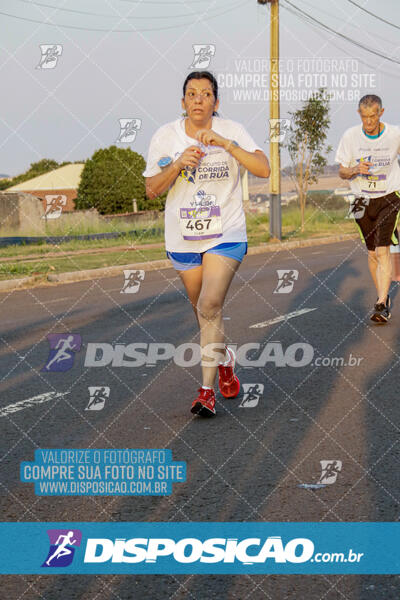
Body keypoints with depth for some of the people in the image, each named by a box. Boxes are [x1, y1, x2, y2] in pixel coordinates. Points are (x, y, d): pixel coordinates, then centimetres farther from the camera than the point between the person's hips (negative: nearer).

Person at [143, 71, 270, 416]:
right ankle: (225, 361, 43)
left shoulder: (231, 132, -6)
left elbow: (264, 169, -18)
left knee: (210, 307, -17)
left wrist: (223, 143, -27)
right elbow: (151, 190, 1)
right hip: (183, 239, 3)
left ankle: (207, 391, -11)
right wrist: (177, 165, -17)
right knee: (202, 309, 14)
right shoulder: (165, 136, -1)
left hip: (226, 235, -3)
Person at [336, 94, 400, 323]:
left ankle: (381, 305, -18)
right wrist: (356, 170, -19)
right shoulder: (350, 136, -5)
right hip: (363, 201, 2)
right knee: (373, 253, 8)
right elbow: (342, 172, 1)